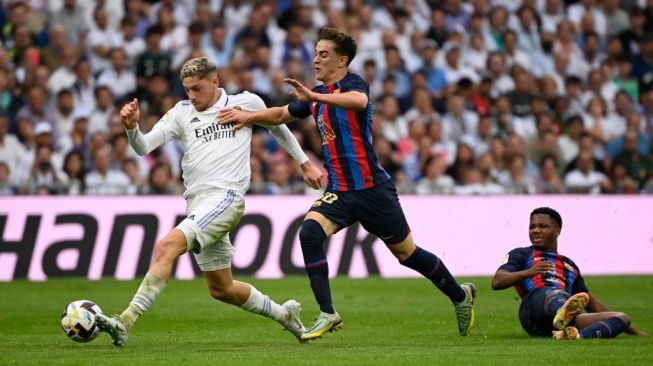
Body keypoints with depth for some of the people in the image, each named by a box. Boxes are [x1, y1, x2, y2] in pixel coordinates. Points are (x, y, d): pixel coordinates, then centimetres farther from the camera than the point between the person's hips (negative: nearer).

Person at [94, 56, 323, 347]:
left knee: (167, 246, -26)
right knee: (221, 289, 14)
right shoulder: (181, 113, 11)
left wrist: (305, 164, 30)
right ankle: (284, 314, 37)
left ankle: (125, 322, -33)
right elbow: (143, 147, 3)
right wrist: (131, 127, -19)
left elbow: (277, 126, 24)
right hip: (197, 203, 6)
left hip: (226, 197, -6)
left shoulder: (246, 103, 6)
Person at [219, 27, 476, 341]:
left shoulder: (352, 83, -12)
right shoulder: (317, 94, 12)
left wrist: (314, 96, -44)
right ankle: (327, 314, -18)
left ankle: (460, 295, 29)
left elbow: (359, 101, -37)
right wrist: (248, 116, 9)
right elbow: (281, 115, 25)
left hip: (371, 188, -6)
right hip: (338, 191, 6)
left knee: (406, 253, 5)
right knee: (309, 232, -20)